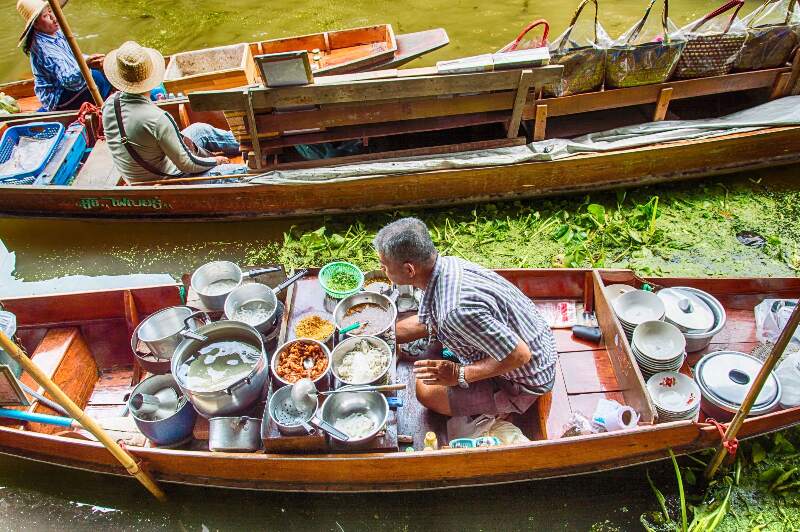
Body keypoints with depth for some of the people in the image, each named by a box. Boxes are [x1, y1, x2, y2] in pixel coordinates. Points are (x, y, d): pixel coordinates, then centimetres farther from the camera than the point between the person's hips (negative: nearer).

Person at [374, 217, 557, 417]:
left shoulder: (457, 310, -38)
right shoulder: (448, 264, -10)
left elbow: (518, 355, -31)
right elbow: (424, 323, 8)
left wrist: (459, 375, -22)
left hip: (524, 383, -8)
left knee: (426, 390, -14)